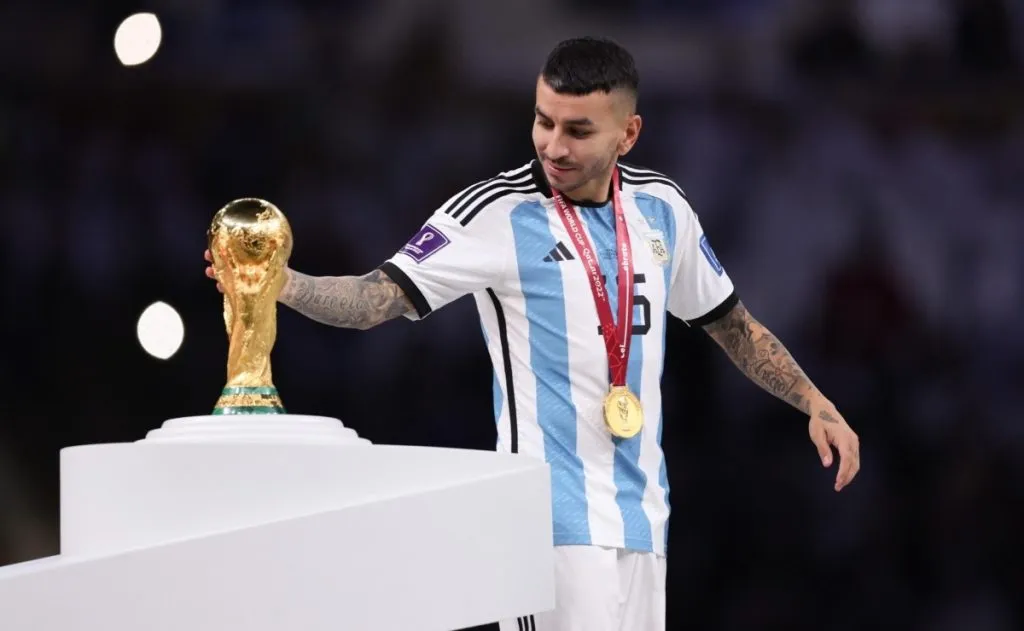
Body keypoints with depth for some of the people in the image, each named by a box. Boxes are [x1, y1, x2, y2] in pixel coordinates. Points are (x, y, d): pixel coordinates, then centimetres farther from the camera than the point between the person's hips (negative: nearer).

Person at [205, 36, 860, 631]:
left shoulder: (662, 207, 7)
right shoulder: (495, 212, -9)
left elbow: (730, 321, 21)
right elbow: (378, 298, -17)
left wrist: (815, 402, 16)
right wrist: (279, 282, -34)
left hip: (643, 511, 5)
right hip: (558, 518, -5)